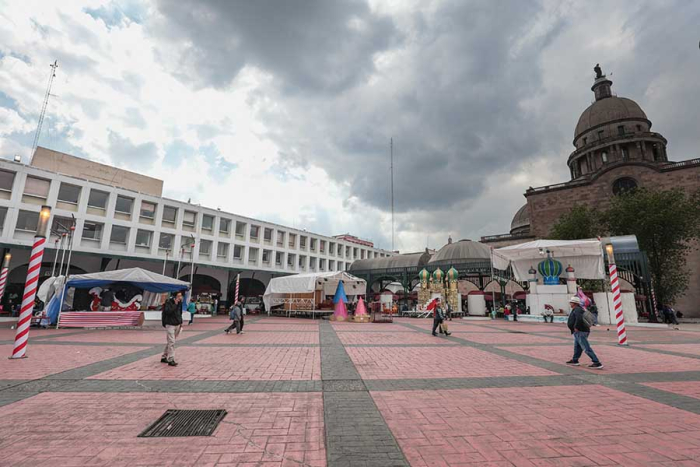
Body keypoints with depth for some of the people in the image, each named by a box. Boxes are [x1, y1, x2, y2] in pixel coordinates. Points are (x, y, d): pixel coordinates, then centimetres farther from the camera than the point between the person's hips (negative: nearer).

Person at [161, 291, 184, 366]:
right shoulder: (168, 303, -12)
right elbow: (168, 311, -27)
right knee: (171, 342, -10)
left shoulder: (180, 303, 8)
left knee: (170, 342, 15)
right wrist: (175, 304, -26)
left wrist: (181, 322, 14)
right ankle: (171, 360, -6)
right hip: (170, 325, -7)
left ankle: (164, 357, 27)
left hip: (177, 325, 7)